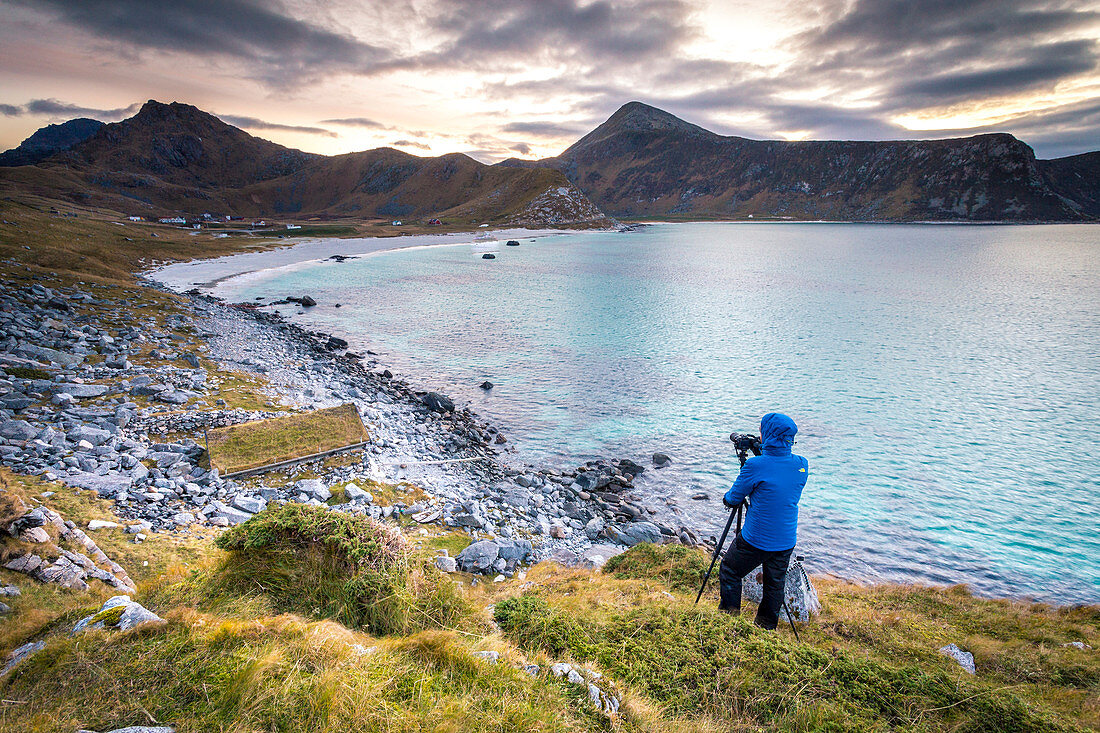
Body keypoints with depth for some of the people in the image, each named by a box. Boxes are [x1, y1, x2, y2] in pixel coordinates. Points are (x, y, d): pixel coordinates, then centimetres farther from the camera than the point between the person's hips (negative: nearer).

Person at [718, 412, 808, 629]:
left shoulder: (755, 465, -19)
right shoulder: (802, 465, -3)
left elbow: (733, 500, -8)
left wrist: (727, 497, 15)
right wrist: (762, 454, 11)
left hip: (755, 541, -5)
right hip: (787, 541, 5)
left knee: (729, 572, 15)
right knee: (775, 584, 19)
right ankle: (767, 629, 30)